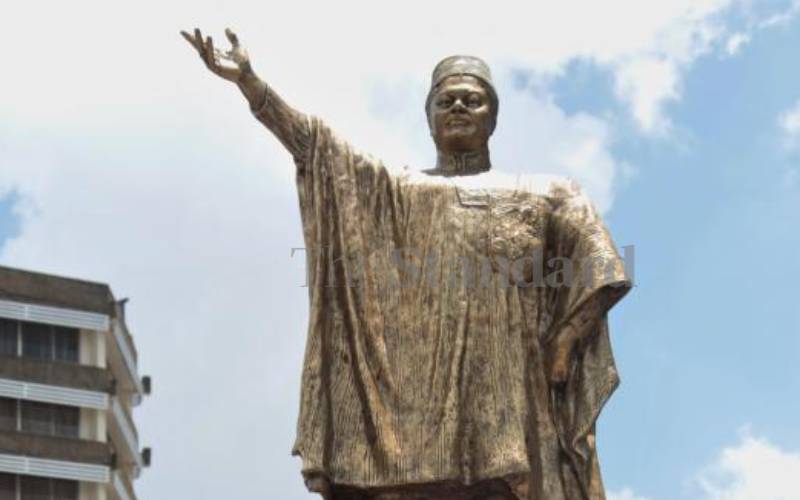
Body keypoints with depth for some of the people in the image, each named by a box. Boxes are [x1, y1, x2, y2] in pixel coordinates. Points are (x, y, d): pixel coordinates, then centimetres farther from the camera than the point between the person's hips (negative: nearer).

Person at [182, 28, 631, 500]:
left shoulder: (545, 195, 23)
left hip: (505, 393, 0)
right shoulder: (394, 189, 25)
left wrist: (554, 359, -4)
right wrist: (248, 80, -2)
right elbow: (316, 145, 12)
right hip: (414, 386, 0)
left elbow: (600, 278, 10)